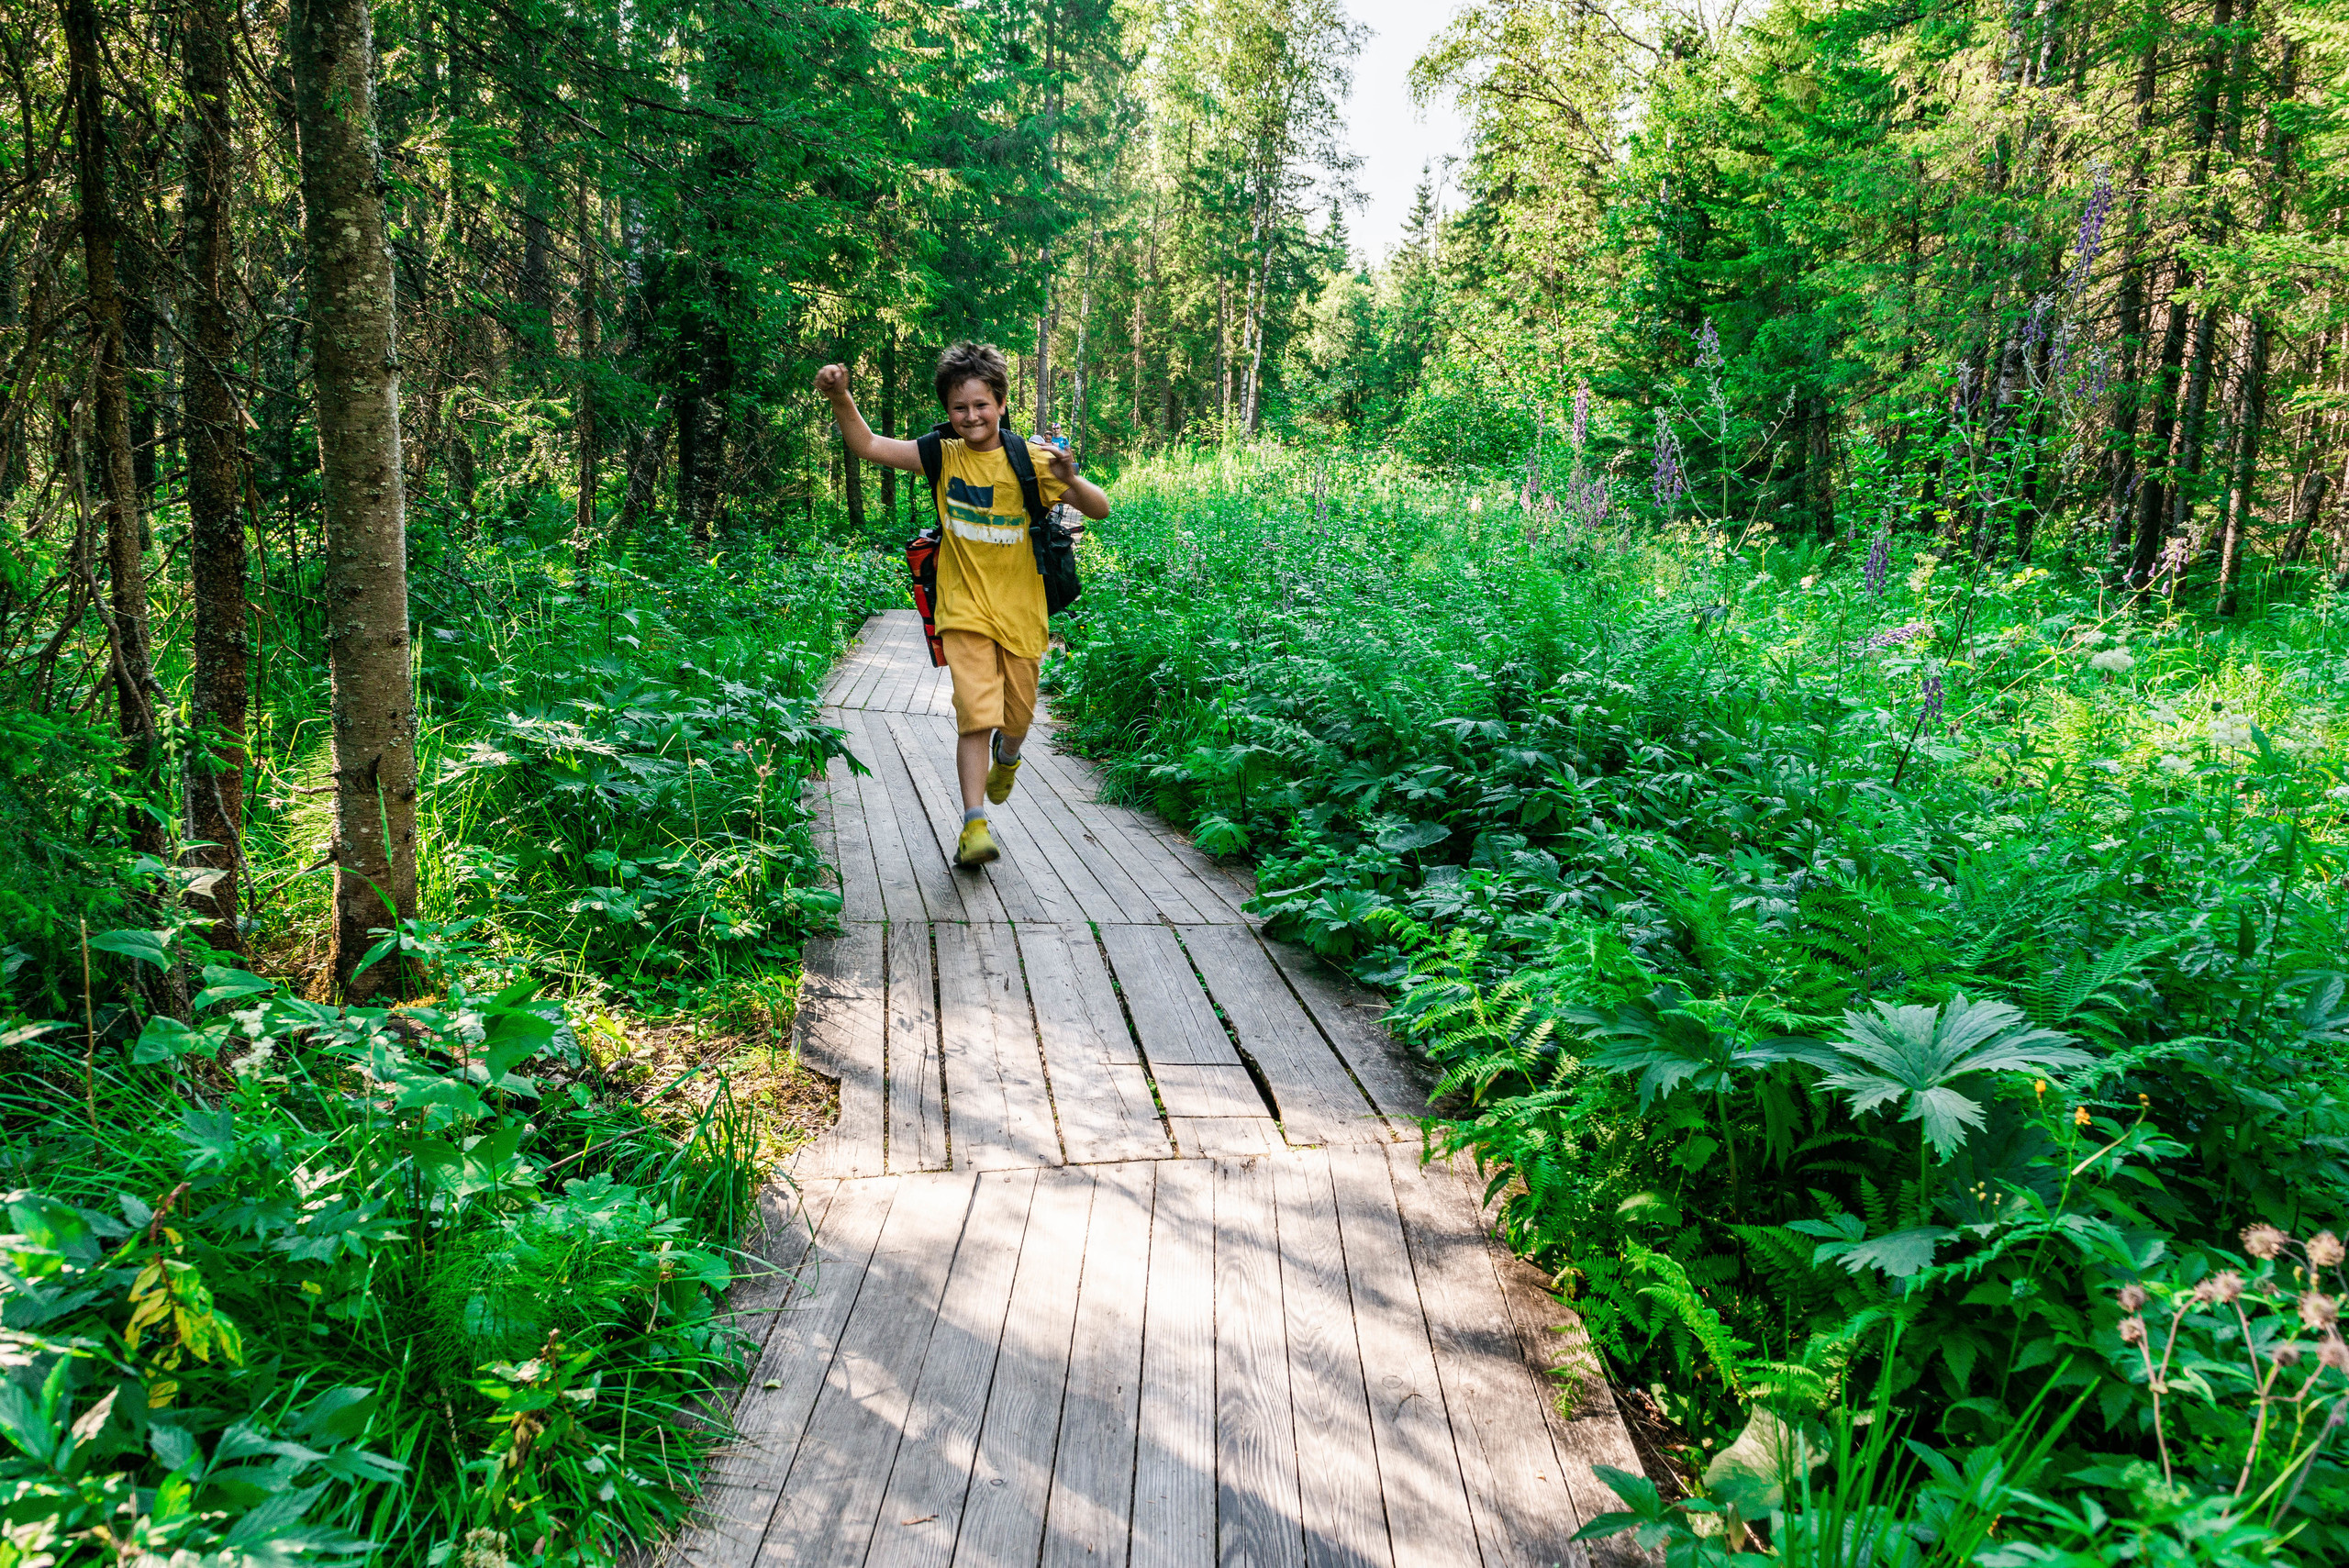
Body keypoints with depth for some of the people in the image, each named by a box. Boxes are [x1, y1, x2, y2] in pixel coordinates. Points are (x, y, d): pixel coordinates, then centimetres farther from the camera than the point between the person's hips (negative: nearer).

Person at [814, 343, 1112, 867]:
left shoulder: (1030, 459, -6)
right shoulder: (944, 457, -1)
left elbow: (1100, 510, -9)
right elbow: (868, 446, -5)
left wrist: (1070, 479, -30)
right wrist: (841, 398, -23)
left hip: (1020, 611, 1)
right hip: (965, 610, -1)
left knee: (1017, 718, 15)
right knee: (976, 715, -14)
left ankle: (1006, 757, 51)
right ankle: (974, 824, -12)